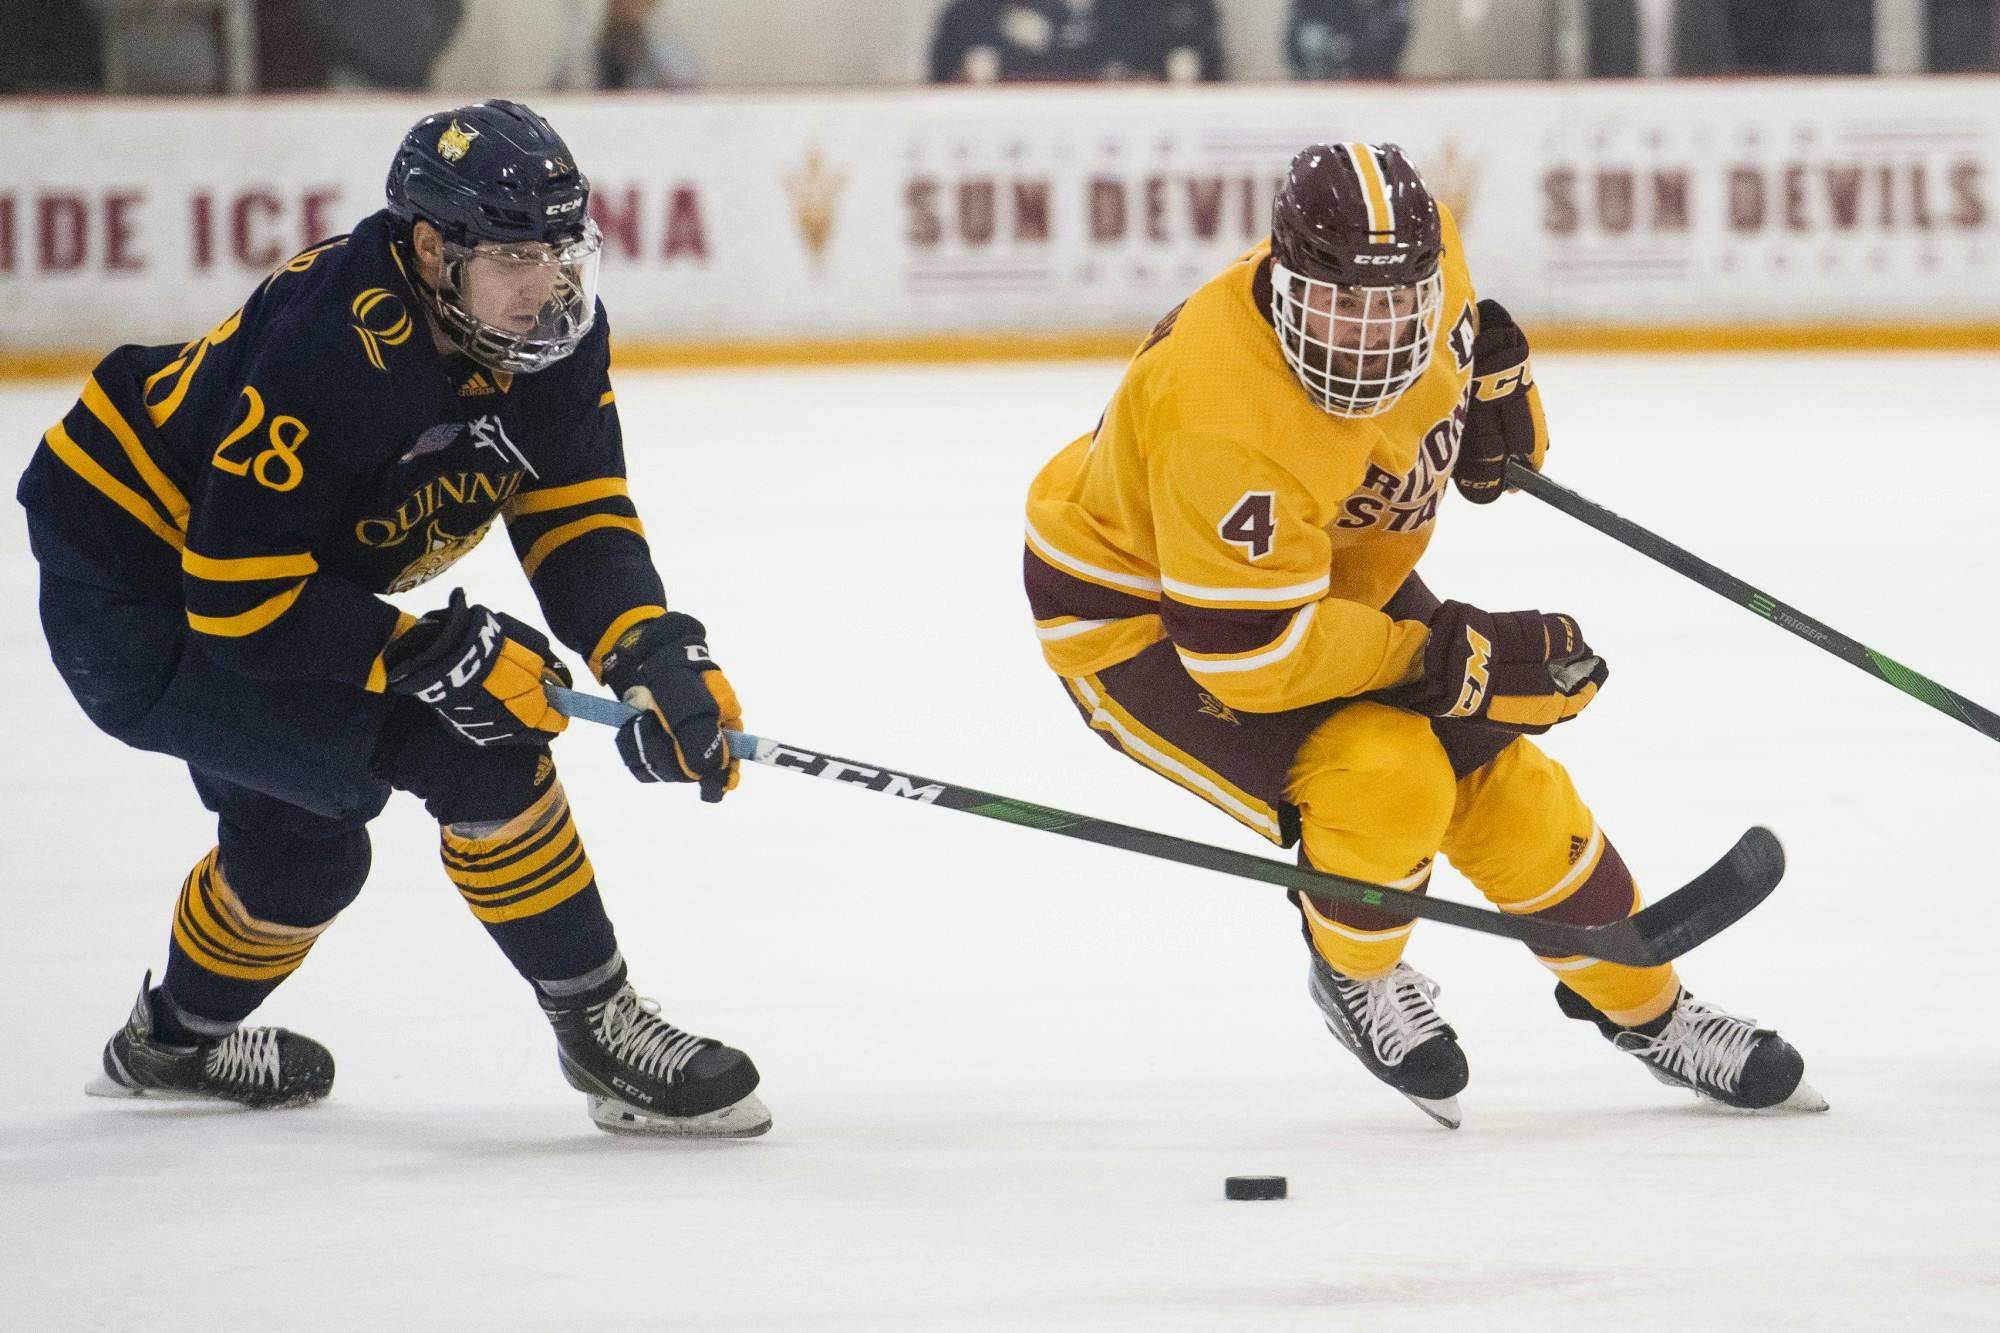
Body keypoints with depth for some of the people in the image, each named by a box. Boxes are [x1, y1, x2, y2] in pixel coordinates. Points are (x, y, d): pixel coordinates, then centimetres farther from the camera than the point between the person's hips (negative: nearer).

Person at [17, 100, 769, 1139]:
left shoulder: (556, 327, -12)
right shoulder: (332, 349, -36)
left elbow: (575, 515, -8)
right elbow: (242, 595, -33)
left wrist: (652, 654, -25)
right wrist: (440, 656, -34)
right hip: (135, 595, -9)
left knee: (303, 844, 29)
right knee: (474, 744, -21)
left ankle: (174, 1042, 57)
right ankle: (601, 1034, -9)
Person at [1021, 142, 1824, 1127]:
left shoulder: (1422, 260, -19)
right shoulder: (1224, 420, -42)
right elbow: (1250, 652, -37)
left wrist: (1490, 367, -5)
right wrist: (1448, 660, -33)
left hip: (1331, 572, 8)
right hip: (1139, 619, -8)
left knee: (1498, 779, 5)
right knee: (1385, 776, -26)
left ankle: (1641, 1004, 27)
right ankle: (1353, 974, 6)